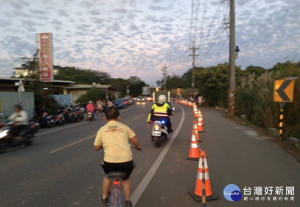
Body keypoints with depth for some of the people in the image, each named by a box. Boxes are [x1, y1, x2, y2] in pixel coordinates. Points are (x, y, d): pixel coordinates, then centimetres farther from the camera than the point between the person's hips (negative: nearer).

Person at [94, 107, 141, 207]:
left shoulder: (102, 129, 10)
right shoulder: (124, 127, 10)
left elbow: (96, 147, 15)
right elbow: (135, 141, 7)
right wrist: (138, 147, 30)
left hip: (109, 162, 0)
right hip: (126, 161, 0)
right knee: (125, 179, 32)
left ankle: (104, 198, 42)